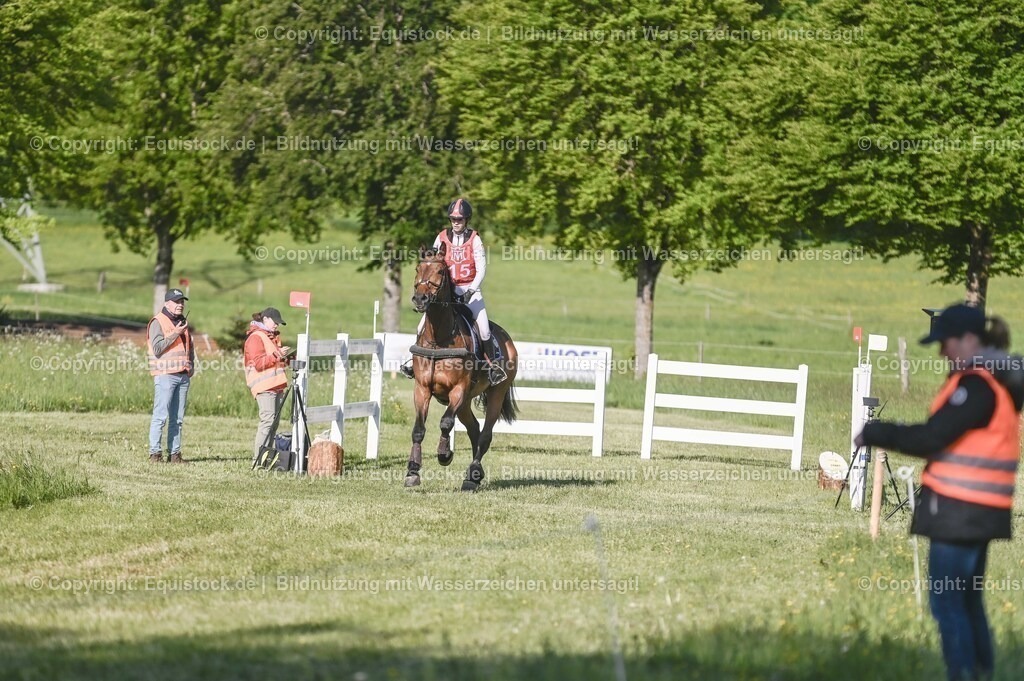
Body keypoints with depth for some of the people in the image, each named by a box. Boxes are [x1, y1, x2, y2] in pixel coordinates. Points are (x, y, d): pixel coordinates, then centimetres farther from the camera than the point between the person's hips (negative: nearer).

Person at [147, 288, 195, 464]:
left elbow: (190, 347, 30)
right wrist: (175, 334, -14)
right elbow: (157, 348, -13)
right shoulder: (158, 322, -3)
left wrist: (191, 365, 14)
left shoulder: (183, 322, 20)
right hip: (165, 375, -7)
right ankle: (155, 453, -10)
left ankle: (174, 453, 7)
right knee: (160, 416, -10)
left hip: (183, 376, 7)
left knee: (177, 418, 6)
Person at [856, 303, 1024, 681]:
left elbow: (931, 438, -19)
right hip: (977, 511, 10)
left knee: (946, 600, -6)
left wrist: (875, 433, -8)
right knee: (967, 600, 17)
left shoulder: (978, 384, -17)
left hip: (960, 509, -10)